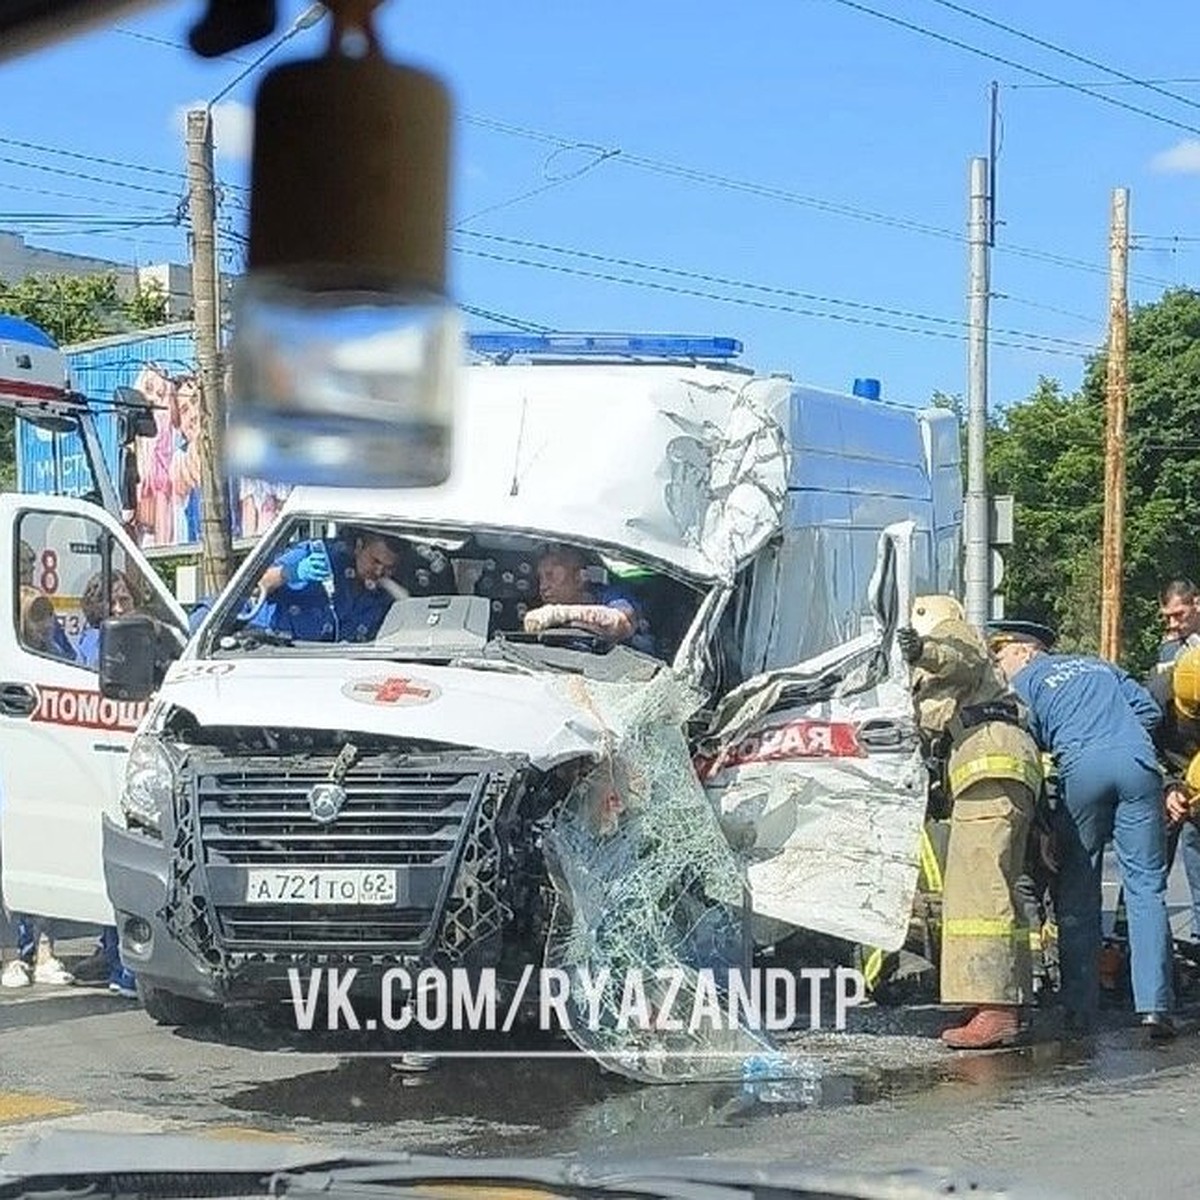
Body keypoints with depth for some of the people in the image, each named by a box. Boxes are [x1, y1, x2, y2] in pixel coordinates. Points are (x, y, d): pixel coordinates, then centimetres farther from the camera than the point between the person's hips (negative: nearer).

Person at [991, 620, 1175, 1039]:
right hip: (1137, 762, 3)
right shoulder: (1099, 666, 32)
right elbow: (1149, 710, 20)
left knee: (1078, 894, 7)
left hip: (1082, 768, -3)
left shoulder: (1025, 682, 17)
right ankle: (1154, 1004, -8)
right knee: (1145, 884, 2)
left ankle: (1081, 1010, 5)